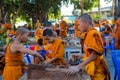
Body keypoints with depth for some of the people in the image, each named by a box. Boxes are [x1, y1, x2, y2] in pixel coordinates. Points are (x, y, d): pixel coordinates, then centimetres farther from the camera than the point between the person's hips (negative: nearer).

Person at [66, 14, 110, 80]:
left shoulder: (93, 33, -18)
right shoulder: (89, 34, 9)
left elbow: (94, 54, -26)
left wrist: (78, 67, -30)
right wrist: (81, 56, 12)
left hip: (97, 70, -8)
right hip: (92, 69, 8)